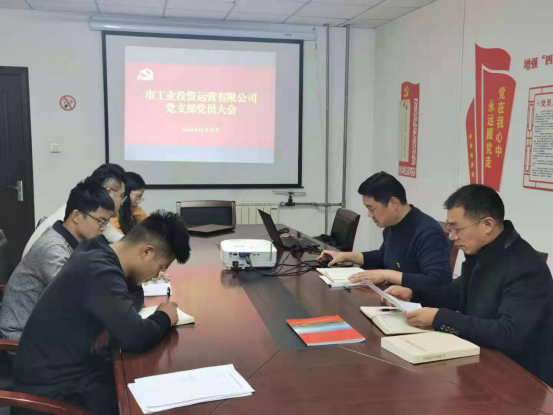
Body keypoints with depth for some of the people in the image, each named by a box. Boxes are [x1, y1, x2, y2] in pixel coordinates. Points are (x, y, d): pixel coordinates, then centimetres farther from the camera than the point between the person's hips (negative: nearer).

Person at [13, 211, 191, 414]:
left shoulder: (97, 253, 0)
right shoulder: (100, 272, -28)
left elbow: (132, 295, 15)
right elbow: (135, 337, -34)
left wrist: (111, 325, -7)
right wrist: (164, 317, -13)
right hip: (53, 387, -8)